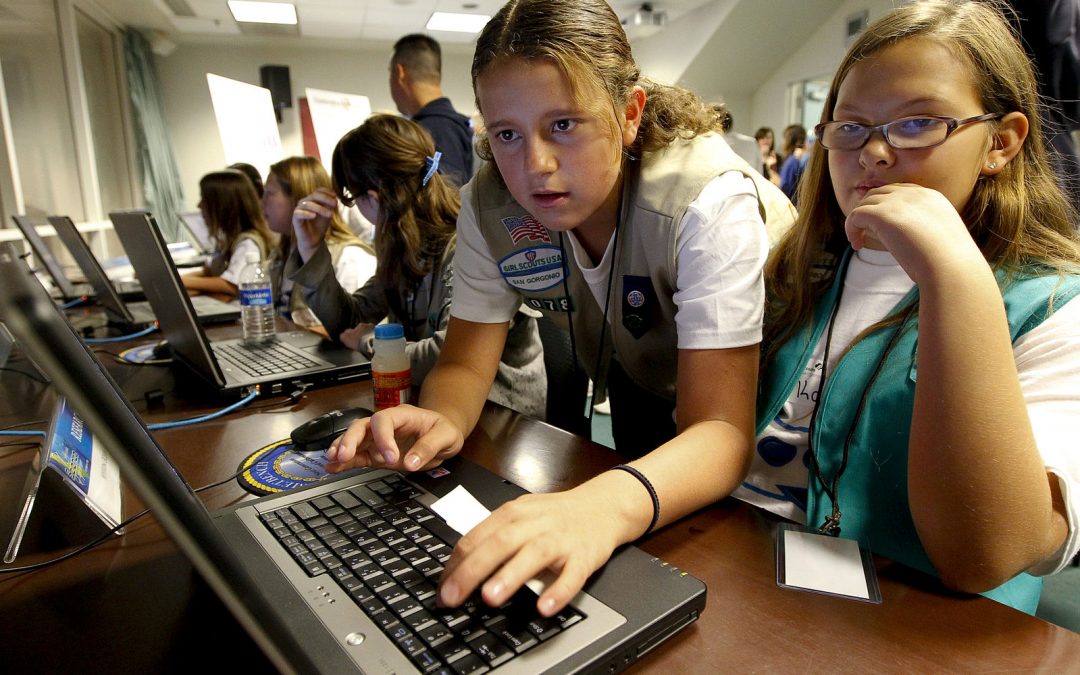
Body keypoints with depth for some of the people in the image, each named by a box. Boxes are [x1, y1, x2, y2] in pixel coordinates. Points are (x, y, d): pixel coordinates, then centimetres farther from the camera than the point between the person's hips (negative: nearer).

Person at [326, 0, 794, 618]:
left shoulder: (709, 201, -34)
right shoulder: (491, 205, -20)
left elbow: (720, 431, -40)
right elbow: (464, 363, -17)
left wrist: (606, 504, -60)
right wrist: (442, 420, -41)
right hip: (637, 393, 4)